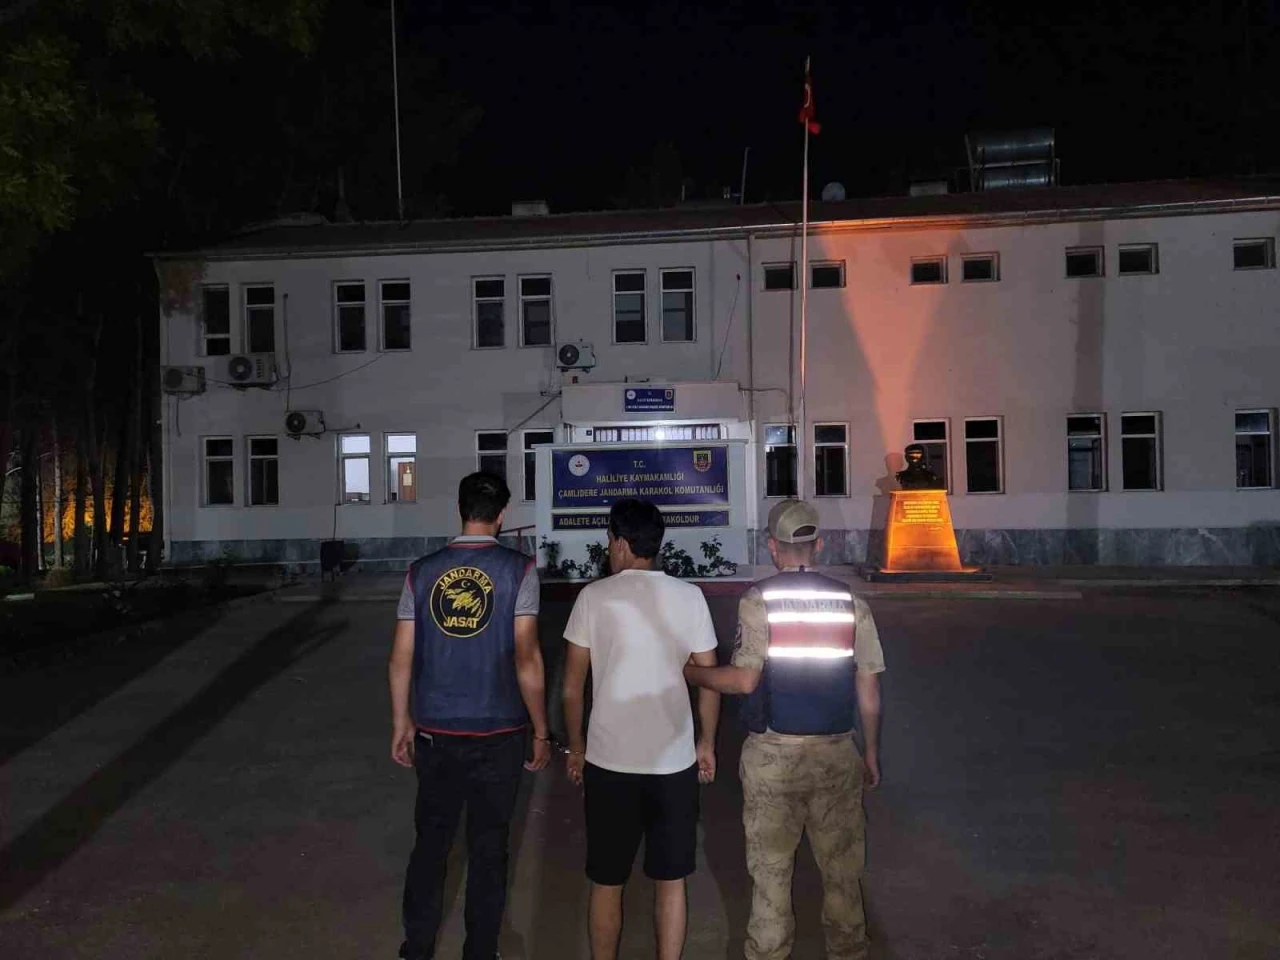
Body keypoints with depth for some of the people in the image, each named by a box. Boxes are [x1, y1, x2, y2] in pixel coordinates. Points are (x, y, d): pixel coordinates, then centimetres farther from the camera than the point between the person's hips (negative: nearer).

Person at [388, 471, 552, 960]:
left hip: (434, 732, 3)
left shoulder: (421, 571, 0)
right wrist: (541, 731, -4)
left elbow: (401, 657, 2)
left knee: (431, 840, 18)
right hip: (497, 733, -2)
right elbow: (526, 657, -13)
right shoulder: (518, 570, -9)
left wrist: (400, 723, 13)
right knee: (488, 847, 11)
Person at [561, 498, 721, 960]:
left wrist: (576, 746, 11)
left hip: (608, 762, -1)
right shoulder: (688, 596, -2)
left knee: (606, 884, 14)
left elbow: (572, 686, -2)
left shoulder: (594, 596, -6)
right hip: (674, 763, 1)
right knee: (670, 882, 15)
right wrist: (707, 743, 15)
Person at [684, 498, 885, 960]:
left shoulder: (758, 600, -10)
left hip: (773, 753, -2)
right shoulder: (850, 601, -1)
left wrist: (689, 671, 0)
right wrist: (871, 751, 14)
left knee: (770, 865, 12)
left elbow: (744, 680, -15)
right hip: (837, 751, 2)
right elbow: (869, 688, 2)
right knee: (841, 864, 16)